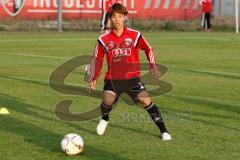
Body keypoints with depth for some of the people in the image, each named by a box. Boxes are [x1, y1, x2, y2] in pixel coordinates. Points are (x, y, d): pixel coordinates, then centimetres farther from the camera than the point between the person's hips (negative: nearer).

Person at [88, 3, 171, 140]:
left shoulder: (135, 35, -2)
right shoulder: (104, 39, 0)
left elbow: (148, 49, 11)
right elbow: (97, 59, 8)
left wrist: (154, 66, -3)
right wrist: (93, 79, -2)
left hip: (132, 77, 0)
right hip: (113, 78, 1)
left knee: (145, 100, -17)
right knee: (107, 101, -22)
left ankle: (163, 130, -5)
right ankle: (105, 119, 16)